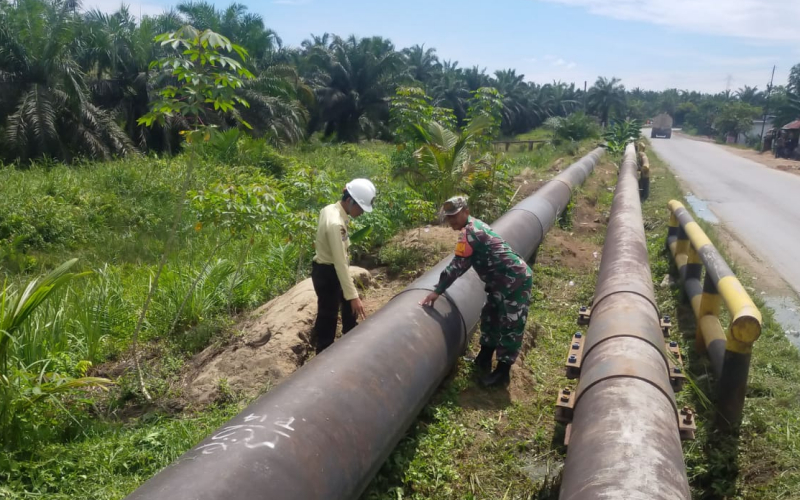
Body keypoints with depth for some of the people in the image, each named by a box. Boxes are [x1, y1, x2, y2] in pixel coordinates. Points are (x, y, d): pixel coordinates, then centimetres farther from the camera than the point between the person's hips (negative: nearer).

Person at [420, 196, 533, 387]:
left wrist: (438, 290, -16)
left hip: (516, 280, -11)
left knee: (510, 326, -2)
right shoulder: (476, 225, 12)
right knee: (490, 317, 18)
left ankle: (503, 372, 7)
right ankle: (484, 359, 32)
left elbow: (457, 265, -21)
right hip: (503, 280, 11)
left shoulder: (468, 233, -18)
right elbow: (466, 263, 22)